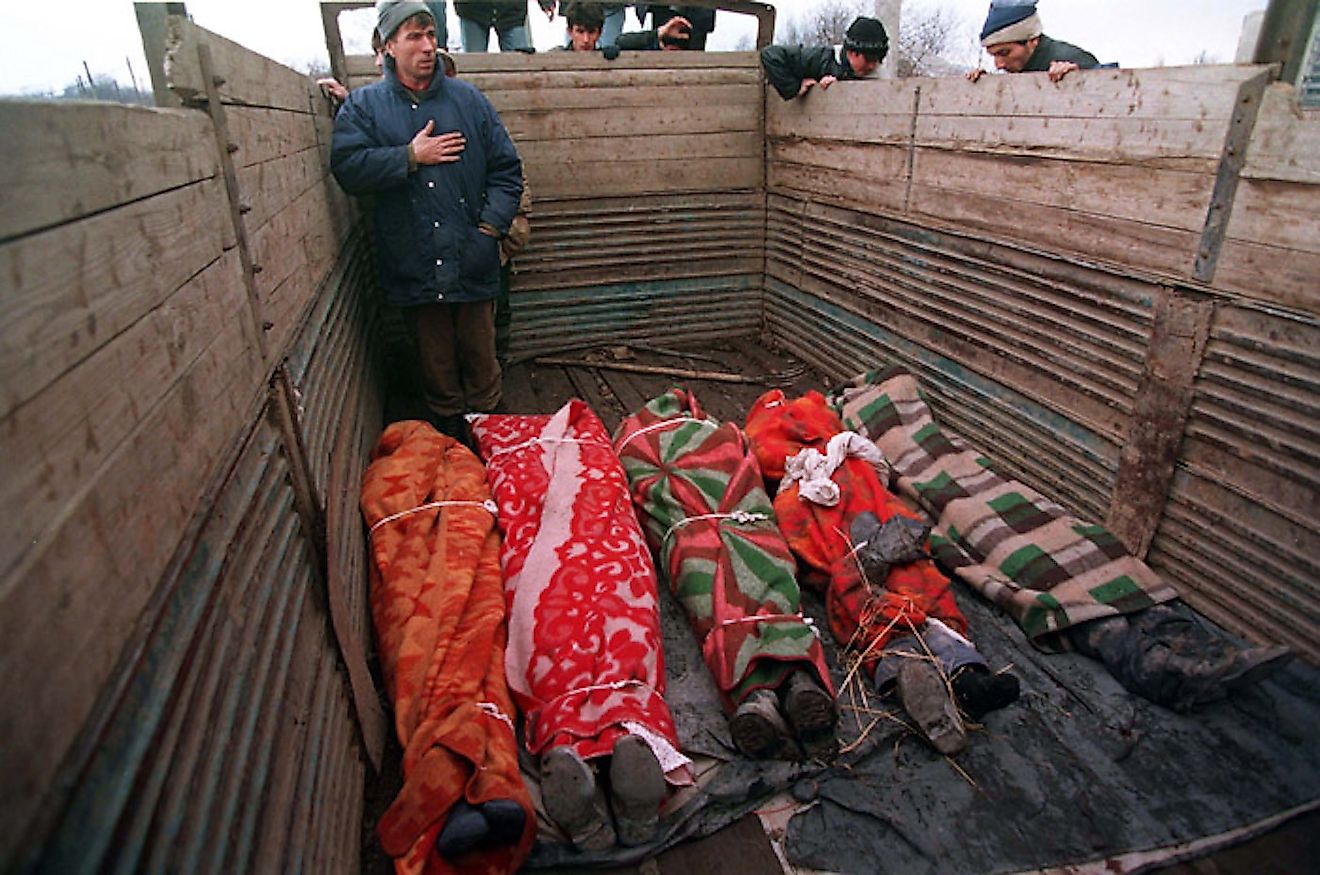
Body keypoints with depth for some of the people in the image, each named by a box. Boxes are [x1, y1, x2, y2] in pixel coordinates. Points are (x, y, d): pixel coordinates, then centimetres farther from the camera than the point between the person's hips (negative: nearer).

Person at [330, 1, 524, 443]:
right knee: (436, 364, 11)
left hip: (472, 261, 1)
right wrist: (411, 156, -12)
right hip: (414, 268, 0)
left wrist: (491, 225, -6)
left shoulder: (468, 99, 8)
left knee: (480, 354, 9)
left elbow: (507, 169, 6)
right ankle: (449, 436, 29)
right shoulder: (363, 105, 5)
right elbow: (347, 166, -9)